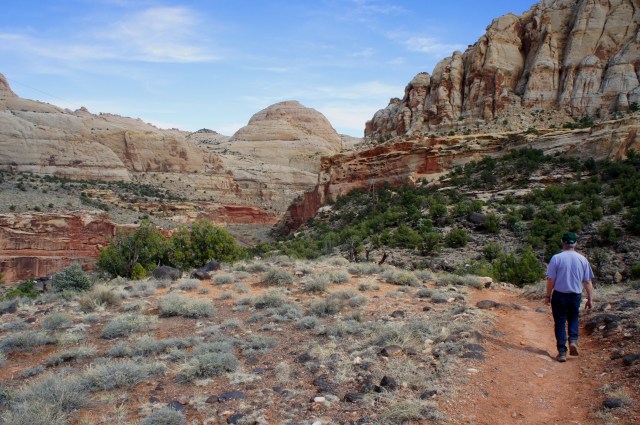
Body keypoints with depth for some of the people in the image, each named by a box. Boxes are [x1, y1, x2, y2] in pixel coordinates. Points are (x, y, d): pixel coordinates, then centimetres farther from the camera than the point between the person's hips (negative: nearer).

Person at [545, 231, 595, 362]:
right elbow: (588, 282, 2)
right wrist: (590, 299, 10)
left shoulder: (556, 258, -10)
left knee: (560, 322, 6)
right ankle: (573, 340, 2)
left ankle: (562, 352, 5)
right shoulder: (582, 259, -1)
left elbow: (551, 280, -9)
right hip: (576, 295, 3)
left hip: (559, 294, -2)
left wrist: (548, 296, 0)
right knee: (573, 319, 24)